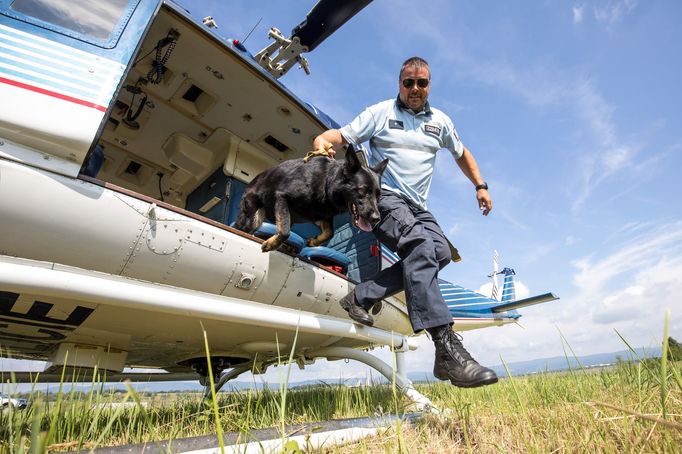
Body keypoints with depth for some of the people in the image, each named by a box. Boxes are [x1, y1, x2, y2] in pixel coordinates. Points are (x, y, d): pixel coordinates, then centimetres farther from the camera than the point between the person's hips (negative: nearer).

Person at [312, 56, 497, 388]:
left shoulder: (440, 121, 19)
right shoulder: (381, 112, 7)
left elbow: (462, 153, 32)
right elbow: (342, 136, 0)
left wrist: (480, 185, 22)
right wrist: (322, 141, -23)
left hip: (417, 206, 6)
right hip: (383, 195, -5)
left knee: (441, 251, -24)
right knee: (420, 246, -32)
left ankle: (362, 296, -22)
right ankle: (448, 350, -39)